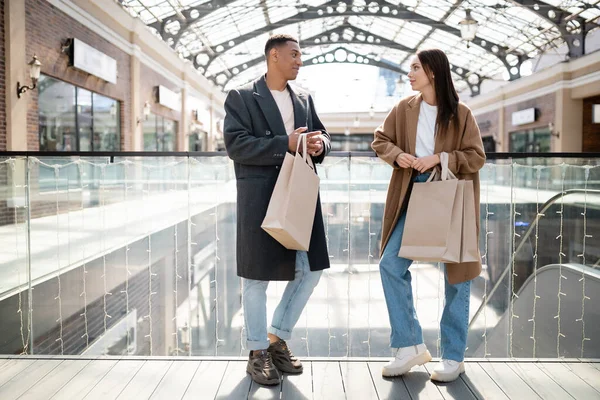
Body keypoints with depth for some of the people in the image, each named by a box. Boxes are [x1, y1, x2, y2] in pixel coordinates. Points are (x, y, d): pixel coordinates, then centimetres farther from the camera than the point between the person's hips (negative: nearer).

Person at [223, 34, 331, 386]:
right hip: (260, 198, -6)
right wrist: (286, 144, -20)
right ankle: (258, 352, 20)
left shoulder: (304, 99, 16)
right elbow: (236, 144, -14)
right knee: (257, 276, 4)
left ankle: (278, 338, 27)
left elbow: (321, 134, 17)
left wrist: (320, 143, -8)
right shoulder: (241, 98, -3)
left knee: (311, 270, 9)